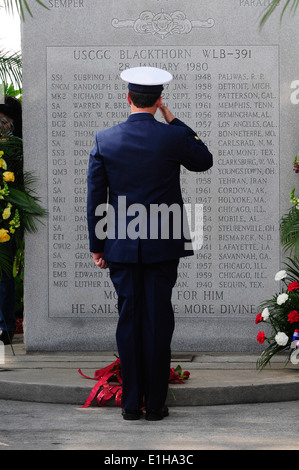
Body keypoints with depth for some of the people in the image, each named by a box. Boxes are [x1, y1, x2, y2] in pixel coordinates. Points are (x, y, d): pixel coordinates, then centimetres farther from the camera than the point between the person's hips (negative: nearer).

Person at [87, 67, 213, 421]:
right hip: (162, 247, -1)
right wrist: (174, 121, 9)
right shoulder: (172, 137, -8)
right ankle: (155, 404, 7)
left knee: (128, 321, 7)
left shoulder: (105, 140, -2)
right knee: (158, 321, 3)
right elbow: (204, 161, 12)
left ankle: (131, 404, 10)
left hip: (121, 247, 2)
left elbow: (95, 197, 1)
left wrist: (97, 245, 10)